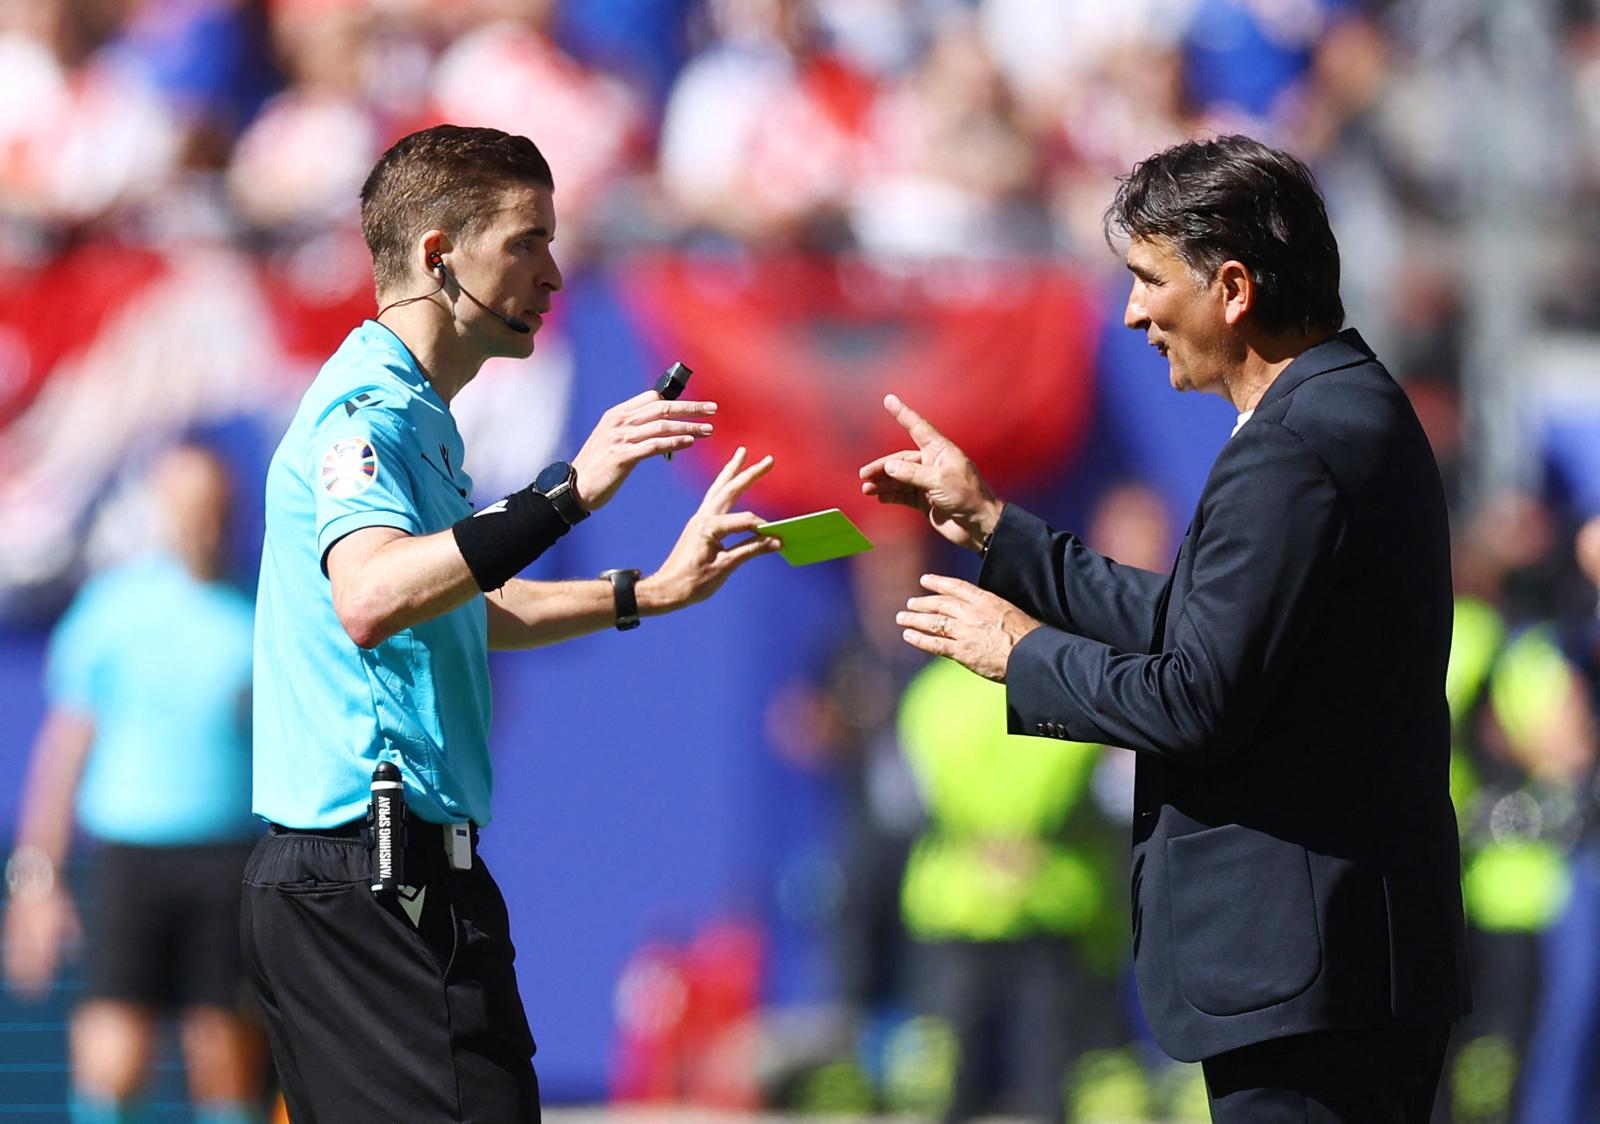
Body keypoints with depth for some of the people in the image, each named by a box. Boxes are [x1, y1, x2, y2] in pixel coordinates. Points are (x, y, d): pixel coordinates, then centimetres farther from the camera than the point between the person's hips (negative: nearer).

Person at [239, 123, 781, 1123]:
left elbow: (457, 612, 33)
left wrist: (649, 592, 28)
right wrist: (565, 495, -39)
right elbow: (368, 600, -33)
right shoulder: (370, 408, -13)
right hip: (378, 880, -11)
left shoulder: (409, 410, 20)